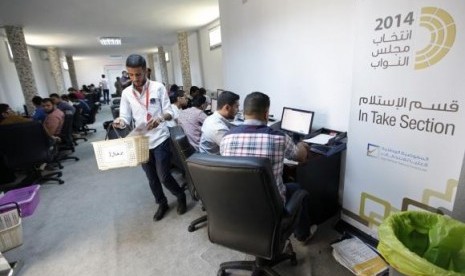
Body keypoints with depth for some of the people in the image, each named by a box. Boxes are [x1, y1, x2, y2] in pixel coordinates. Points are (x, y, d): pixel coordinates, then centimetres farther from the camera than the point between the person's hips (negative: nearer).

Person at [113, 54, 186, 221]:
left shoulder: (158, 87, -6)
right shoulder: (126, 93, 3)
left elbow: (169, 112, -7)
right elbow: (125, 118, 2)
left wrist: (160, 118, -28)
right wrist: (119, 122, -22)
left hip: (160, 139, -4)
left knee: (163, 176, -2)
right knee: (152, 178, 15)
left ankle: (181, 196, 26)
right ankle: (162, 204, 36)